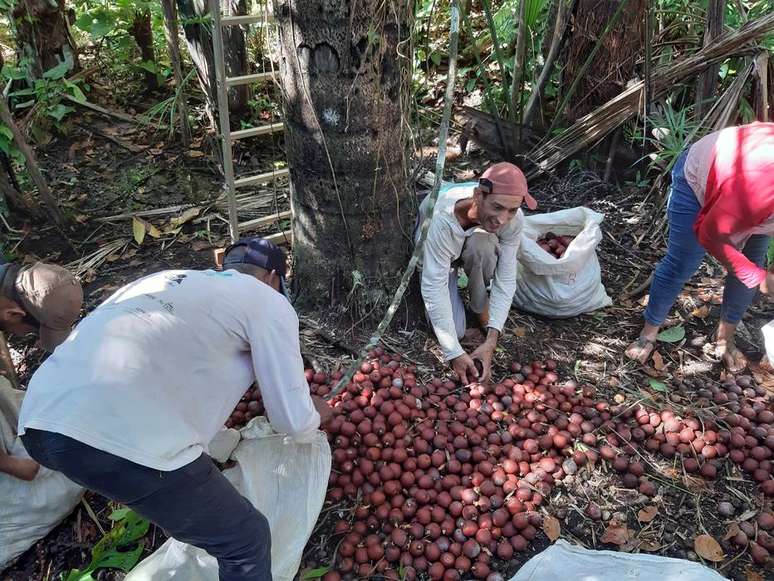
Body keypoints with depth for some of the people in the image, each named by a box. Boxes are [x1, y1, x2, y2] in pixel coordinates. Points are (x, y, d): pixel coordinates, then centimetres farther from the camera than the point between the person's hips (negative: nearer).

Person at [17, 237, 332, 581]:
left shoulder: (168, 280, 29)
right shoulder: (269, 302, 9)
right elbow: (294, 422, 8)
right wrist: (315, 414, 32)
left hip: (38, 422, 9)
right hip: (121, 439, -8)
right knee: (246, 541, 13)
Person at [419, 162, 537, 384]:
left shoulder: (514, 219, -32)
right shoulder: (442, 218, -43)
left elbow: (506, 280, -26)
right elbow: (434, 286, -40)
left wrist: (491, 340, -36)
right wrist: (454, 353, -41)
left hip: (477, 255, 2)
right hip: (434, 257, -2)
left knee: (482, 243, -36)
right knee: (454, 329, -20)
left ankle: (480, 306, -8)